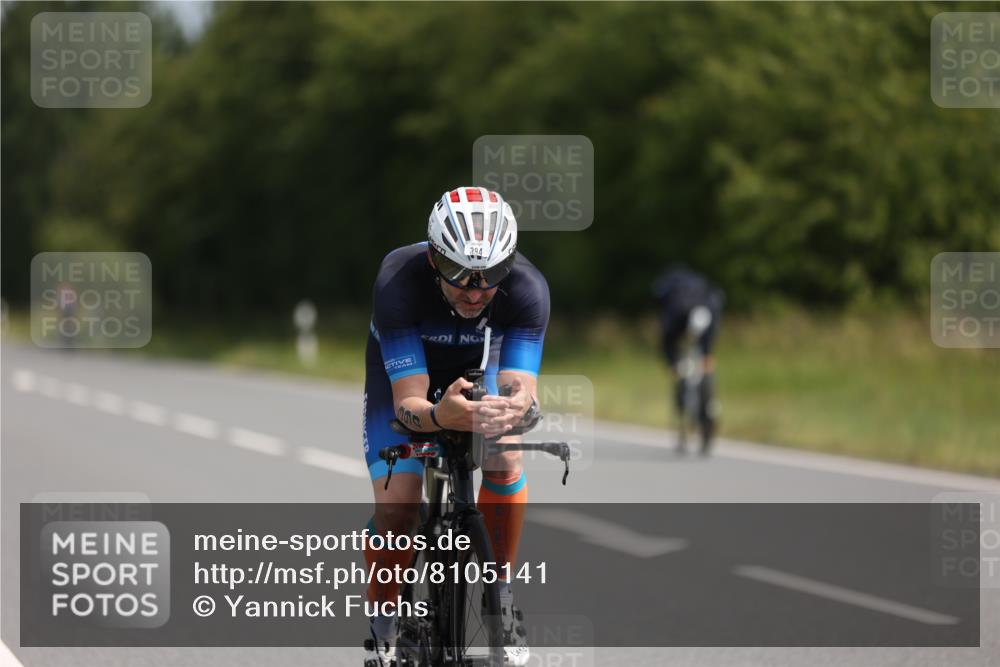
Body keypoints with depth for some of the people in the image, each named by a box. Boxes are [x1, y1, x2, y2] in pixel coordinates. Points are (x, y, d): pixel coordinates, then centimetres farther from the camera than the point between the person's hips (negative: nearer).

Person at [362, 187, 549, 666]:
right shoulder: (398, 281, -39)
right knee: (395, 506, -18)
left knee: (505, 463, -27)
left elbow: (522, 388, -40)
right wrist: (439, 415, -64)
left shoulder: (527, 288, -34)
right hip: (402, 371, -1)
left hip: (478, 368, 1)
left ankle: (500, 594, -6)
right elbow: (407, 403, -41)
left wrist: (515, 407, -64)